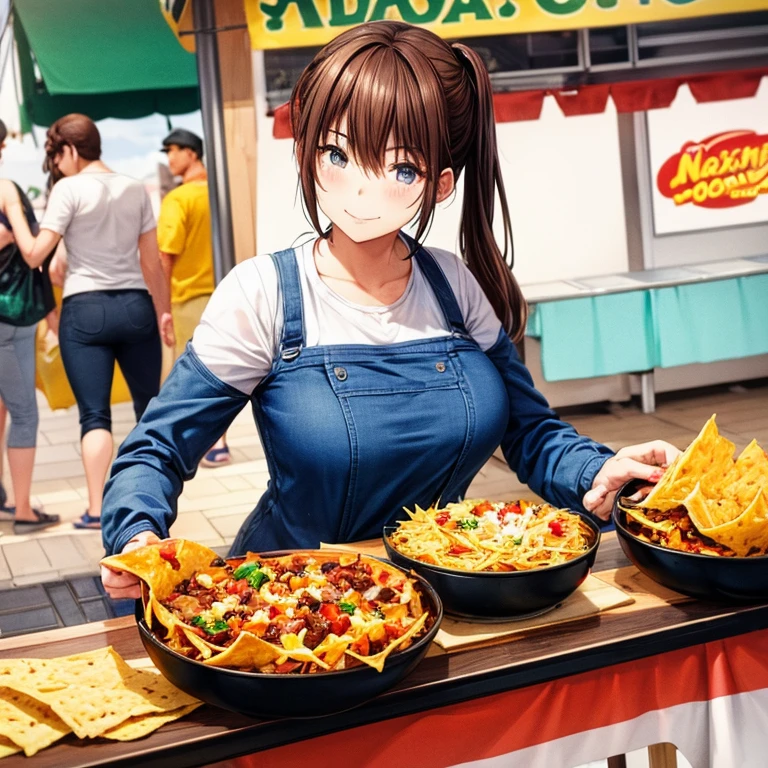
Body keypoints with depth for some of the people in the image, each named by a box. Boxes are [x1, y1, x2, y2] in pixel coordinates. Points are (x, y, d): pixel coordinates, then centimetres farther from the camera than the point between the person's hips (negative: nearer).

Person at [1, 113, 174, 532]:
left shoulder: (70, 188, -5)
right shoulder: (135, 188, 7)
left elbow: (34, 253, -9)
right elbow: (152, 261, 9)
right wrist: (164, 311, 16)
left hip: (85, 309, -3)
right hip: (136, 305, 4)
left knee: (94, 414, 0)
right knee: (150, 406, 15)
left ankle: (96, 509, -3)